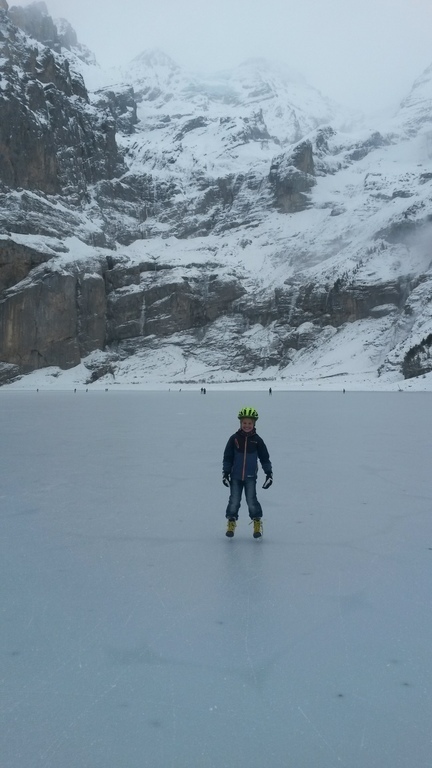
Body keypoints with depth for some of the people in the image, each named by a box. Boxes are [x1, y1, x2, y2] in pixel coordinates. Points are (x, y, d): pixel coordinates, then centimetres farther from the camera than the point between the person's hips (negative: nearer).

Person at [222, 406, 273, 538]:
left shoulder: (257, 440, -2)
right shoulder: (234, 439, -3)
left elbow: (264, 458, 5)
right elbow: (227, 457, 2)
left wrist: (269, 473, 2)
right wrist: (225, 473, 0)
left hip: (250, 476, -1)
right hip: (235, 476, 1)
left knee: (251, 500, -5)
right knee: (234, 500, 3)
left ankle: (257, 522, 13)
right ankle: (231, 521, 21)